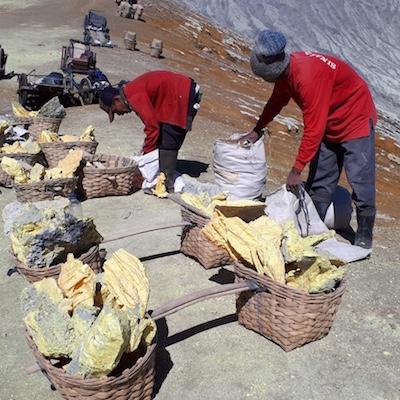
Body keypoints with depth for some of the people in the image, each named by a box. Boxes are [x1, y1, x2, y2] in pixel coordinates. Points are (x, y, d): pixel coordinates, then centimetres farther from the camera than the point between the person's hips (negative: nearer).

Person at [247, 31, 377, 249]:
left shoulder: (308, 77, -35)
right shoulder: (286, 69, -9)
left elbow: (313, 129, -34)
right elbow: (277, 100, 12)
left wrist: (296, 171, -29)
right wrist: (257, 130, 15)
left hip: (356, 120, -8)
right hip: (328, 124, 9)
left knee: (361, 181, -8)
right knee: (319, 181, 7)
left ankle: (364, 235, 3)